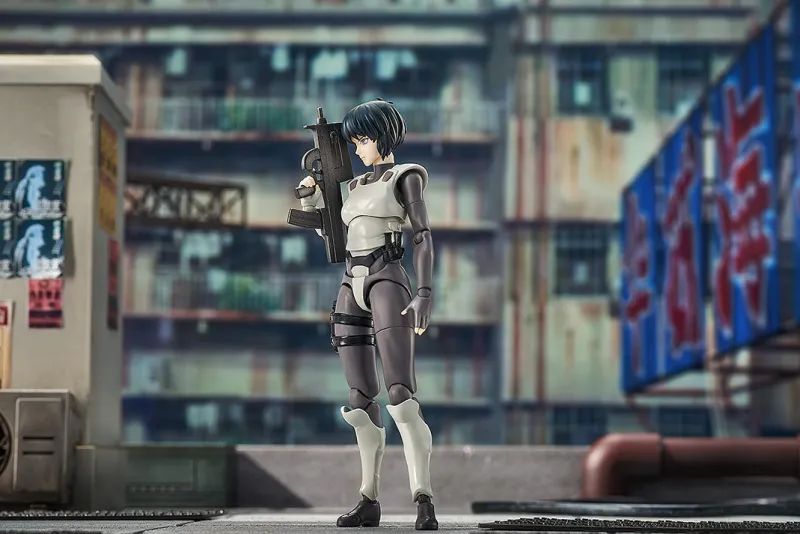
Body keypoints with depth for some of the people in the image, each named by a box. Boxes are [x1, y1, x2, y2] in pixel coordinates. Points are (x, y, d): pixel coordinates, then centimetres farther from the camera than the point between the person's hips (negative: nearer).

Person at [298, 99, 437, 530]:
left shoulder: (406, 177, 3)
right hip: (351, 289, 7)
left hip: (387, 284, -7)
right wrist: (310, 194, 14)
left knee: (401, 397, -19)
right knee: (360, 402, 5)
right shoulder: (358, 186, 23)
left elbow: (423, 238, -6)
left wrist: (424, 294, -19)